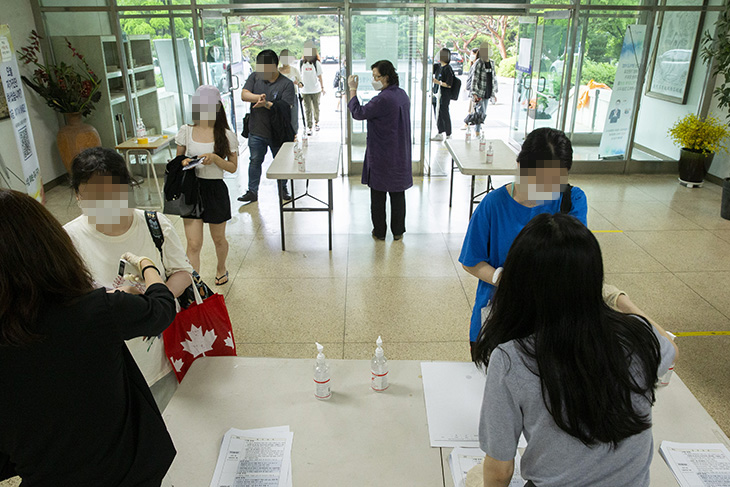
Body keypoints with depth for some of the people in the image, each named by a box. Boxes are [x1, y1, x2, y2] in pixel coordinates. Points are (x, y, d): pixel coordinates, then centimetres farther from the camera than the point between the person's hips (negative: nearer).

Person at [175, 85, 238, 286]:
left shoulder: (227, 135, -5)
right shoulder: (186, 131, 1)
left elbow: (233, 167, -3)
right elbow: (178, 159, 12)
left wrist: (215, 159, -21)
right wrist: (184, 162, -11)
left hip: (215, 189, -1)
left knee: (218, 238, 18)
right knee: (193, 244, -4)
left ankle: (221, 268, 47)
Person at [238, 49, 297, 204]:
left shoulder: (286, 84, -7)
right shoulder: (255, 77, 5)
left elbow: (285, 107, -17)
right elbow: (244, 95, -6)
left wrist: (267, 104, -30)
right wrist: (258, 97, -25)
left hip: (278, 132, -2)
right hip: (256, 131, 3)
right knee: (255, 160, 7)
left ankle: (283, 189, 30)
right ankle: (252, 192, 16)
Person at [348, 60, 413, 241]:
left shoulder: (383, 99, -22)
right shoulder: (403, 94, 6)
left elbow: (358, 113, -16)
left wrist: (352, 89, -7)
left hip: (380, 157, -8)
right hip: (400, 155, 8)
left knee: (378, 194, 6)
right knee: (398, 194, 13)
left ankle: (379, 231, 15)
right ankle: (398, 231, 21)